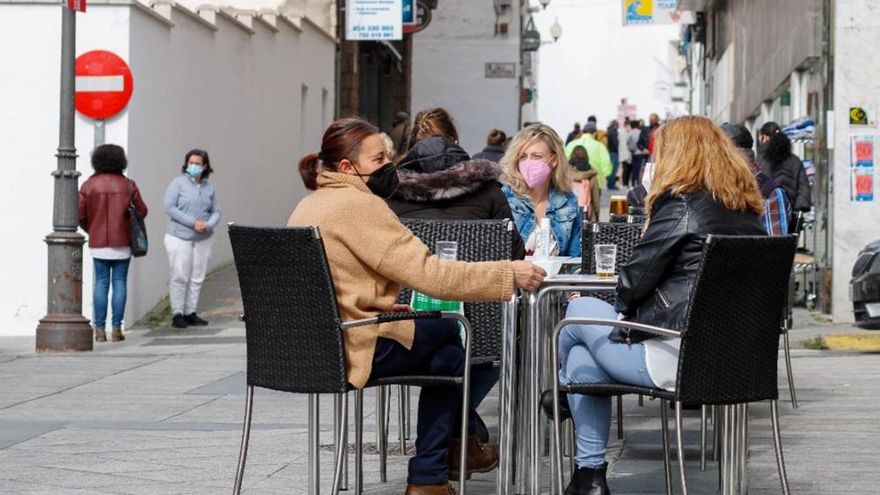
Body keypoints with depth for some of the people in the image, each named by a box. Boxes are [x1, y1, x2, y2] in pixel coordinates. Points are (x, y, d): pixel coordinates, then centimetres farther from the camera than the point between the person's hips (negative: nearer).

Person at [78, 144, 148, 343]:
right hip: (122, 242, -1)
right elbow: (142, 211, 0)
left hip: (98, 242, 1)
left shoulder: (89, 185, -2)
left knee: (101, 283, 6)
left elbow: (80, 214, -4)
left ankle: (100, 329, 2)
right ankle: (116, 329, -1)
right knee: (120, 283, 3)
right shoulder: (128, 185, -3)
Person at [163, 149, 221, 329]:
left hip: (203, 239, 4)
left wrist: (208, 225, -12)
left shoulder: (209, 187, 9)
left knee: (197, 278, 5)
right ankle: (177, 314, 1)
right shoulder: (178, 183, -4)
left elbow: (216, 212, 11)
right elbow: (170, 207, -11)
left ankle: (191, 312, 13)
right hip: (180, 237, -4)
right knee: (180, 277, -4)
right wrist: (193, 222, -17)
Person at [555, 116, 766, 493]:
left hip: (678, 359, -8)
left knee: (580, 310, 16)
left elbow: (635, 281, -9)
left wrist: (623, 304, 14)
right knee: (584, 355, 22)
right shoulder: (748, 210, 12)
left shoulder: (680, 205, -12)